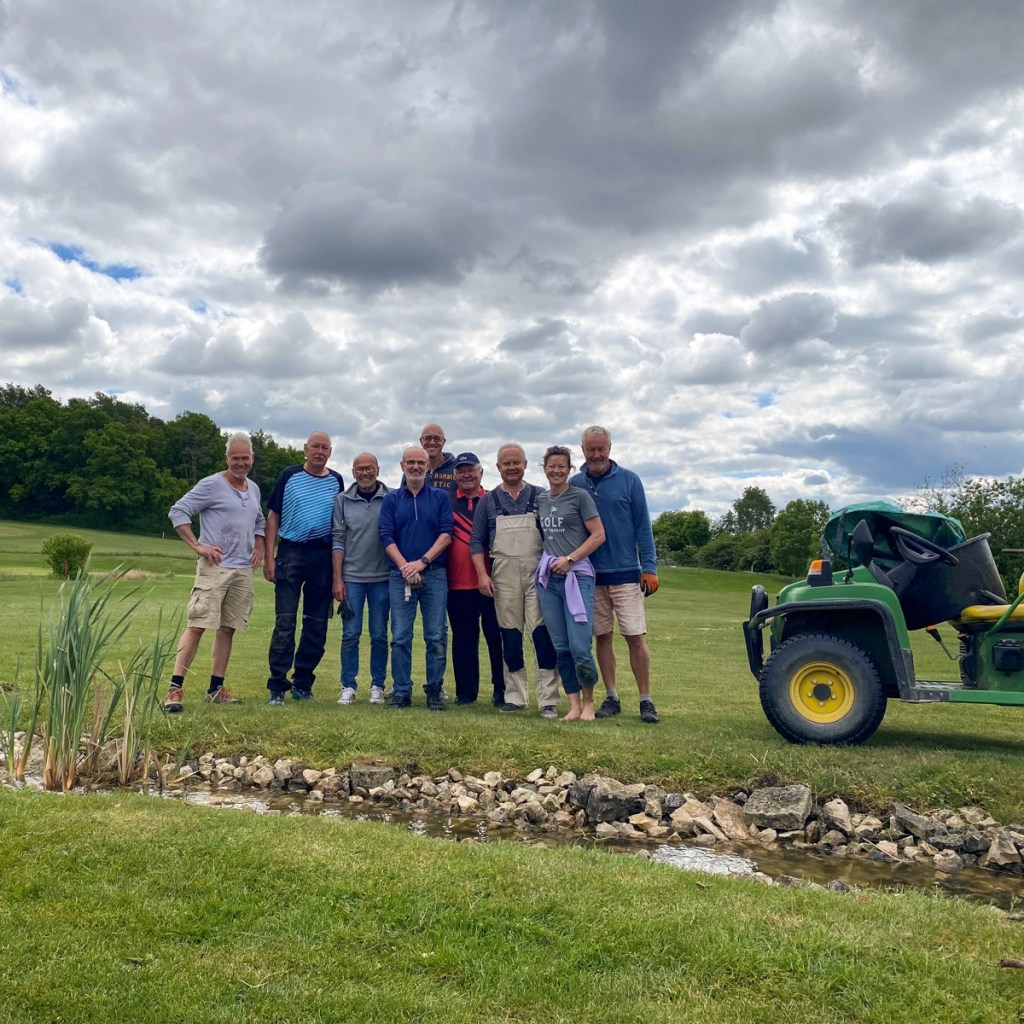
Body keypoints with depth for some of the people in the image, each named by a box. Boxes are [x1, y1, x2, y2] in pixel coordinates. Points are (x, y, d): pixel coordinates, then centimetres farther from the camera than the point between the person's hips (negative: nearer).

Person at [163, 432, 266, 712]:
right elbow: (178, 512, -9)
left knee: (228, 628, 9)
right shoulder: (211, 485, -6)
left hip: (243, 570, 7)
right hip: (214, 567, -6)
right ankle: (175, 689, -7)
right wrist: (197, 545, -14)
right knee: (197, 625, -10)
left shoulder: (254, 489, 14)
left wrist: (259, 546, 12)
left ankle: (216, 688, 17)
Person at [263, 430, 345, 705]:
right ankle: (277, 686, -1)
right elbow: (273, 516, 3)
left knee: (317, 624, 7)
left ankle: (303, 683, 18)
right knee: (285, 622, -6)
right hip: (291, 553, -3)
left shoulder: (336, 481, 9)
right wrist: (269, 557, -4)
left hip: (323, 557, 3)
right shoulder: (290, 476, 2)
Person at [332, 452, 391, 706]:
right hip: (351, 577, 1)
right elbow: (338, 540, 3)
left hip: (382, 577, -1)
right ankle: (348, 687, 11)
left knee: (379, 635, 6)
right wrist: (337, 579, -2)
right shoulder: (342, 500, 4)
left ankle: (377, 686, 16)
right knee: (350, 634, 2)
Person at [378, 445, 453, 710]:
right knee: (400, 638, 1)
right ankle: (402, 692, 8)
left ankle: (435, 691, 9)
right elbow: (386, 536, 2)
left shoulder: (440, 497, 8)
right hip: (400, 576, 1)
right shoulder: (391, 499, 10)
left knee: (436, 637, 0)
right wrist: (405, 567, -12)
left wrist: (422, 562, -12)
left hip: (434, 574, -1)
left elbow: (446, 534, -1)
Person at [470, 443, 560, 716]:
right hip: (503, 575, 2)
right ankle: (515, 697, 17)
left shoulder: (541, 497, 7)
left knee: (542, 633, -8)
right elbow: (477, 541, 8)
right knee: (510, 637, 7)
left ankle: (548, 699, -3)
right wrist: (482, 574, -3)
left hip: (537, 572, -2)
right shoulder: (488, 501, 10)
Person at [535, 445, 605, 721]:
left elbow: (598, 535, -5)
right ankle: (574, 705, 14)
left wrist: (570, 559, -12)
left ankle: (588, 702, 9)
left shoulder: (580, 496, -1)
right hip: (548, 579, 5)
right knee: (560, 647, 5)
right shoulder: (540, 499, 14)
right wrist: (544, 561, 8)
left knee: (580, 648, -11)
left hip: (578, 576, -5)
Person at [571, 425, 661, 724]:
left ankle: (646, 701, 4)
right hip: (591, 576, 2)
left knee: (636, 637, -4)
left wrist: (650, 567, -6)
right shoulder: (575, 484, 6)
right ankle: (611, 698, 18)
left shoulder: (629, 480, 0)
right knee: (602, 637, 8)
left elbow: (643, 526, 0)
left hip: (626, 573, -2)